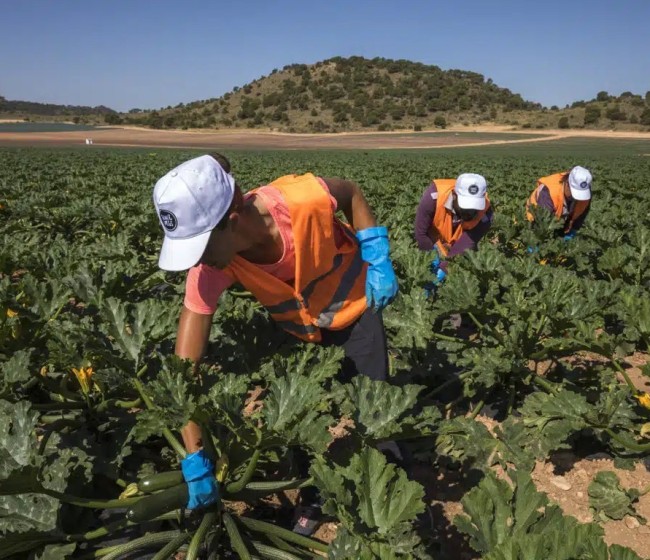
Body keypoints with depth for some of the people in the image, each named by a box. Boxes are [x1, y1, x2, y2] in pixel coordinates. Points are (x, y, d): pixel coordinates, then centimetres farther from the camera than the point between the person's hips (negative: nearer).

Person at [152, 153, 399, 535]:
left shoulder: (302, 200, -41)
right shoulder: (211, 267, -33)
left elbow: (351, 193, -15)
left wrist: (379, 262, -21)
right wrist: (195, 459, -30)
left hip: (355, 305, -1)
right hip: (297, 328, 2)